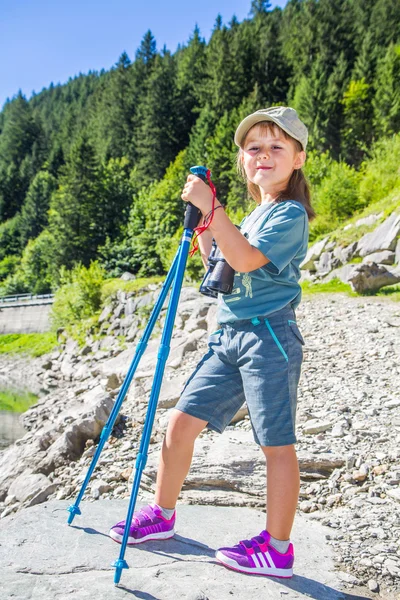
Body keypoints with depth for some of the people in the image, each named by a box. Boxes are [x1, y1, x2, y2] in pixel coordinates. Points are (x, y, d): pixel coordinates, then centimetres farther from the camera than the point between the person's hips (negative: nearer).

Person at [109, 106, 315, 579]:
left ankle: (276, 550, 13)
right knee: (182, 420, 7)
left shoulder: (290, 213, -7)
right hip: (227, 336, 9)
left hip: (268, 339, -8)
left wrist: (211, 207, -23)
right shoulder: (254, 216, 20)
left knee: (276, 444, 0)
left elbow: (246, 260, -22)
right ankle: (161, 514, 24)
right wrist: (200, 222, 13)